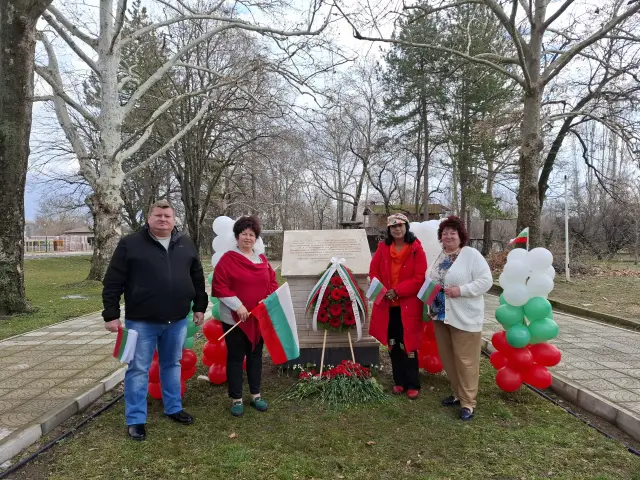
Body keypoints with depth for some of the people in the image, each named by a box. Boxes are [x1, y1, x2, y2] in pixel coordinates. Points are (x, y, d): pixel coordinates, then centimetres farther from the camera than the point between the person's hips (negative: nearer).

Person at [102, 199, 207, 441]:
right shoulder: (130, 244, -6)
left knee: (172, 365, 17)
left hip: (177, 320, 4)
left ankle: (173, 408, 33)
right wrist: (111, 315, -8)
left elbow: (197, 278, 13)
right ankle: (135, 419, 19)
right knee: (138, 369, 5)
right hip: (141, 321, -3)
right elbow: (113, 282, -6)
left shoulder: (186, 245, 6)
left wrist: (199, 307, 11)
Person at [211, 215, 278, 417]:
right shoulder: (228, 259, -9)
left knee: (255, 355, 14)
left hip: (259, 318, 5)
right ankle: (236, 399, 17)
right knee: (235, 357, 5)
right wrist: (238, 305, -19)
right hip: (234, 319, -5)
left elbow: (272, 283, 13)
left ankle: (255, 395, 27)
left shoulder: (262, 260, 8)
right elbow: (219, 287, -14)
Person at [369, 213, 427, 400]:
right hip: (387, 304, 4)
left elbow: (420, 278, -11)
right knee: (393, 345, 13)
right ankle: (399, 381, 27)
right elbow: (373, 271, 8)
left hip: (408, 305, -4)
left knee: (408, 346, 1)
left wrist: (397, 291, -17)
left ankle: (413, 385, 16)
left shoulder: (416, 249, -6)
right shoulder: (383, 247, 5)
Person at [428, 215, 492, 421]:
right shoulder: (440, 256, 11)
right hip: (441, 315, 8)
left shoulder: (472, 255, -12)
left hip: (464, 317, -7)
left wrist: (461, 290, -25)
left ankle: (468, 402, 13)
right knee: (447, 358, 16)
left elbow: (486, 281, -18)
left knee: (465, 359, 1)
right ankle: (458, 393, 33)